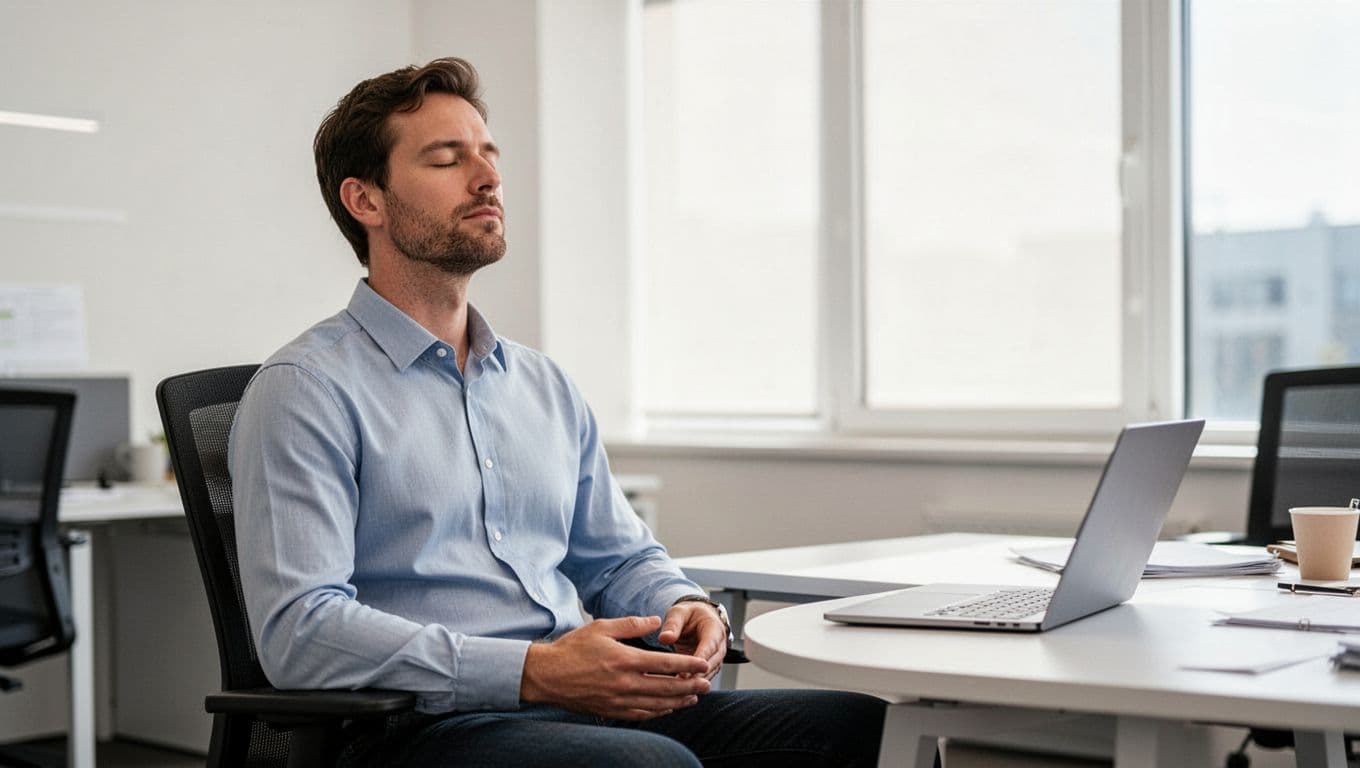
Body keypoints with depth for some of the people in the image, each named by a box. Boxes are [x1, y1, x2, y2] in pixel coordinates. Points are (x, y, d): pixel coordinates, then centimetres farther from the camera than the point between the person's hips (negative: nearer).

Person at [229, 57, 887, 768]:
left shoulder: (545, 385, 21)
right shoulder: (305, 389, -2)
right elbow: (297, 631, -14)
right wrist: (534, 672, -22)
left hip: (592, 709, 7)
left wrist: (684, 606, 3)